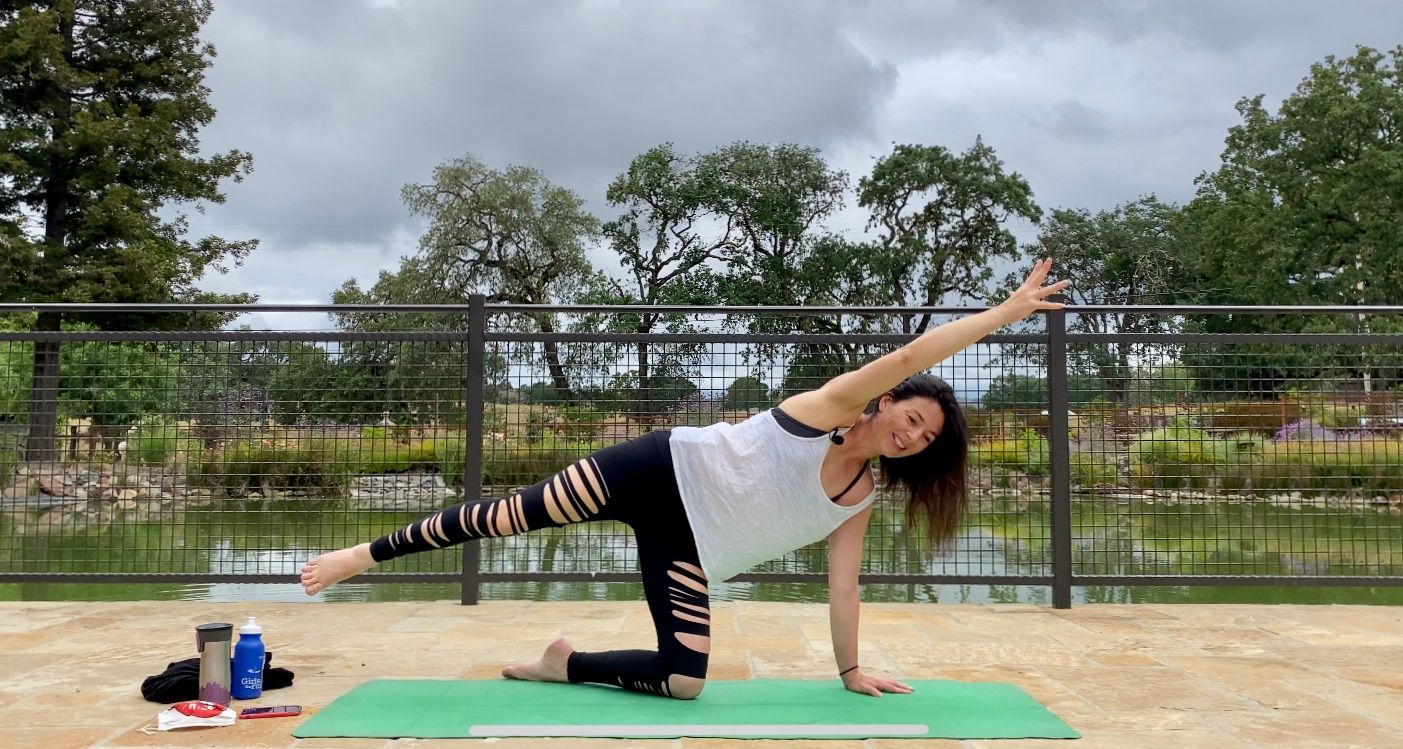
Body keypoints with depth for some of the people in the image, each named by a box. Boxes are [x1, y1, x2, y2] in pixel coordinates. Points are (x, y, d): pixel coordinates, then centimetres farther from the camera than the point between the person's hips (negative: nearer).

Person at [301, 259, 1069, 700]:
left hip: (687, 543, 6)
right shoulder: (830, 405, -10)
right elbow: (906, 357, -24)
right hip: (666, 471, -6)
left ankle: (565, 665, 15)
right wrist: (1005, 311, -25)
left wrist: (849, 667, 8)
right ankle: (364, 555, 13)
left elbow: (842, 582, 9)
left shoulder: (859, 499, 5)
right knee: (515, 514, -5)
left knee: (683, 679, -8)